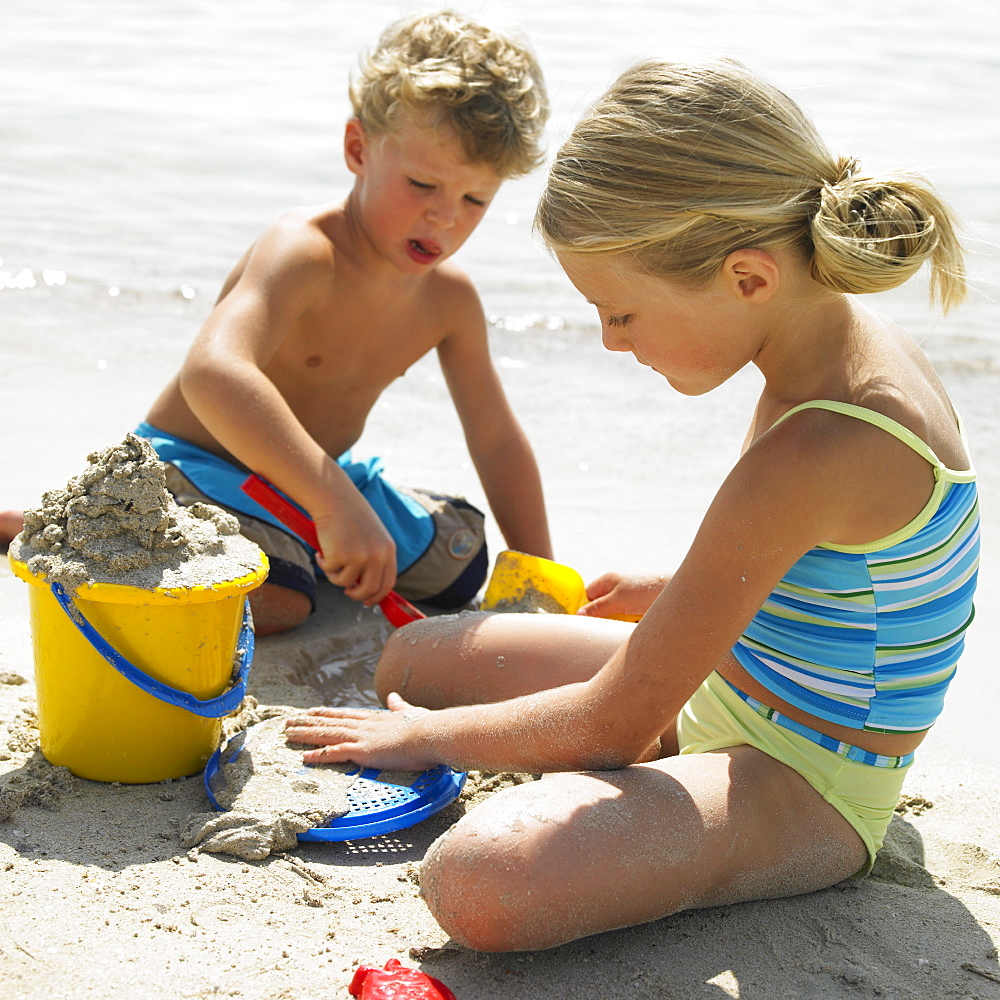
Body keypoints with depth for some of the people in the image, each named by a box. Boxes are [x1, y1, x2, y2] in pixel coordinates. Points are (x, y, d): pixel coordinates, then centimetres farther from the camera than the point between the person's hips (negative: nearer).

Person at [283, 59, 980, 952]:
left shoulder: (815, 453, -34)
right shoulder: (853, 340, -5)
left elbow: (612, 726, -25)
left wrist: (429, 735, -9)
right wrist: (674, 593, 22)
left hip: (801, 785, -9)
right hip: (719, 692, 10)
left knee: (480, 880, -37)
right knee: (413, 657, 14)